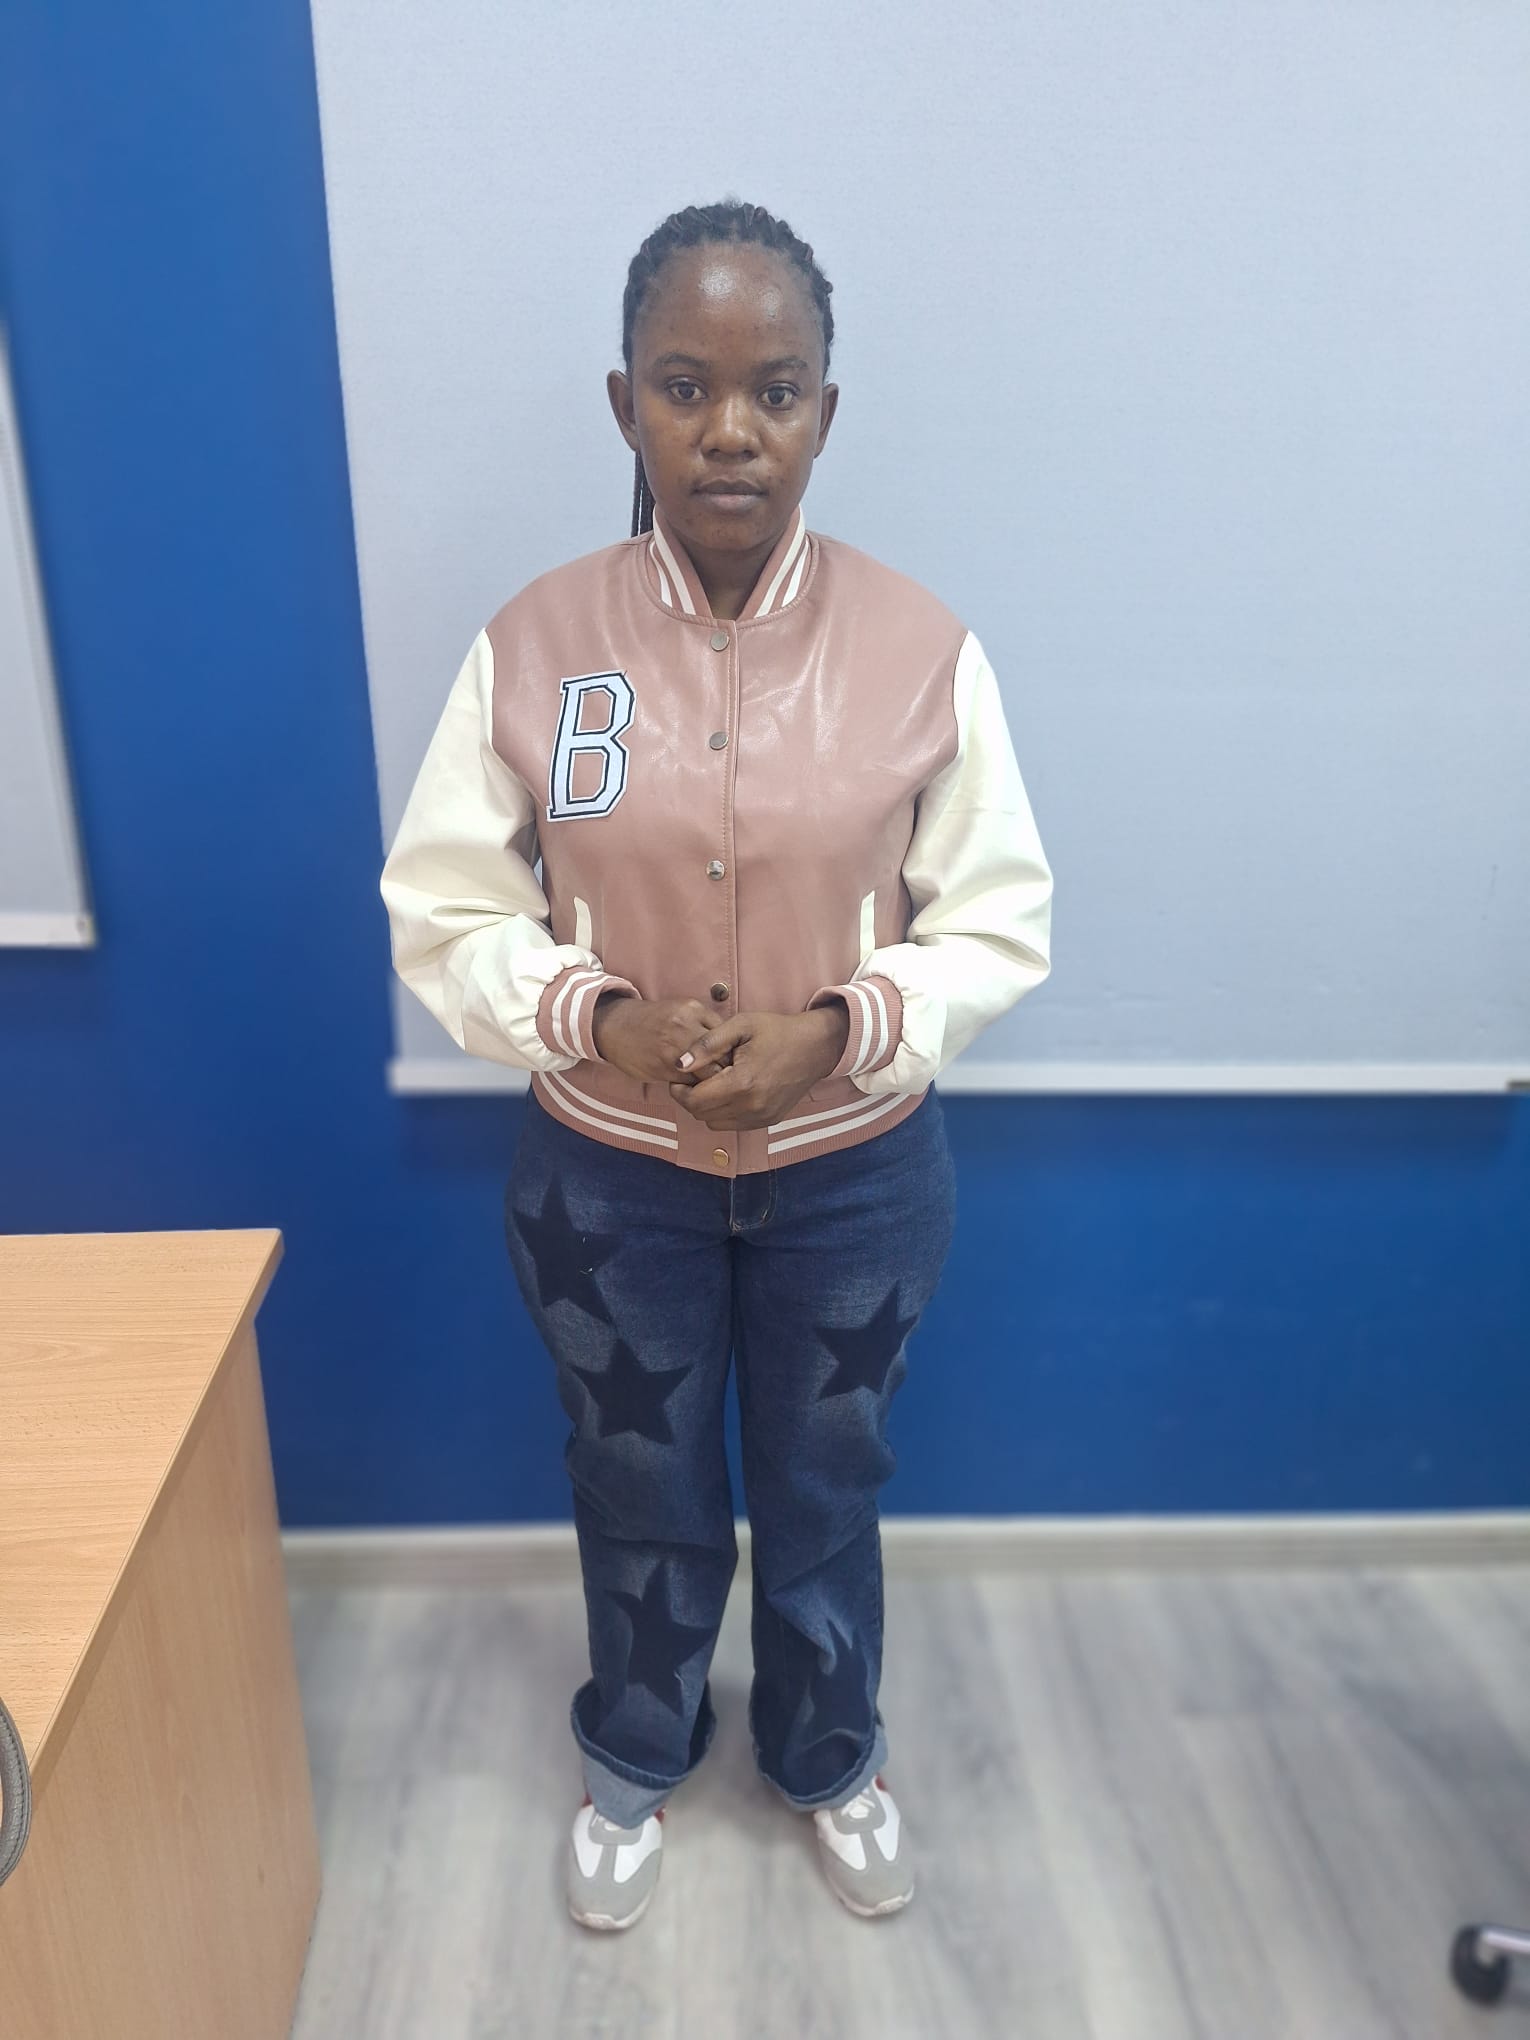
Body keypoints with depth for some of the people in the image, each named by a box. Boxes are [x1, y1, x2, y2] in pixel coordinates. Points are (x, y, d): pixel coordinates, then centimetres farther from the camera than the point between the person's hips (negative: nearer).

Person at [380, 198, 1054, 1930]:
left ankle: (829, 1757, 54)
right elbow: (441, 909, -5)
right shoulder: (533, 643, -11)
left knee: (826, 1492, 22)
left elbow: (1001, 921, -7)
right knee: (640, 1498, 22)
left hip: (853, 1175, 0)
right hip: (607, 1176, 1)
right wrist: (596, 1016, -22)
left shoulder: (920, 647, -12)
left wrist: (843, 1028, -23)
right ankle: (634, 1759, 54)